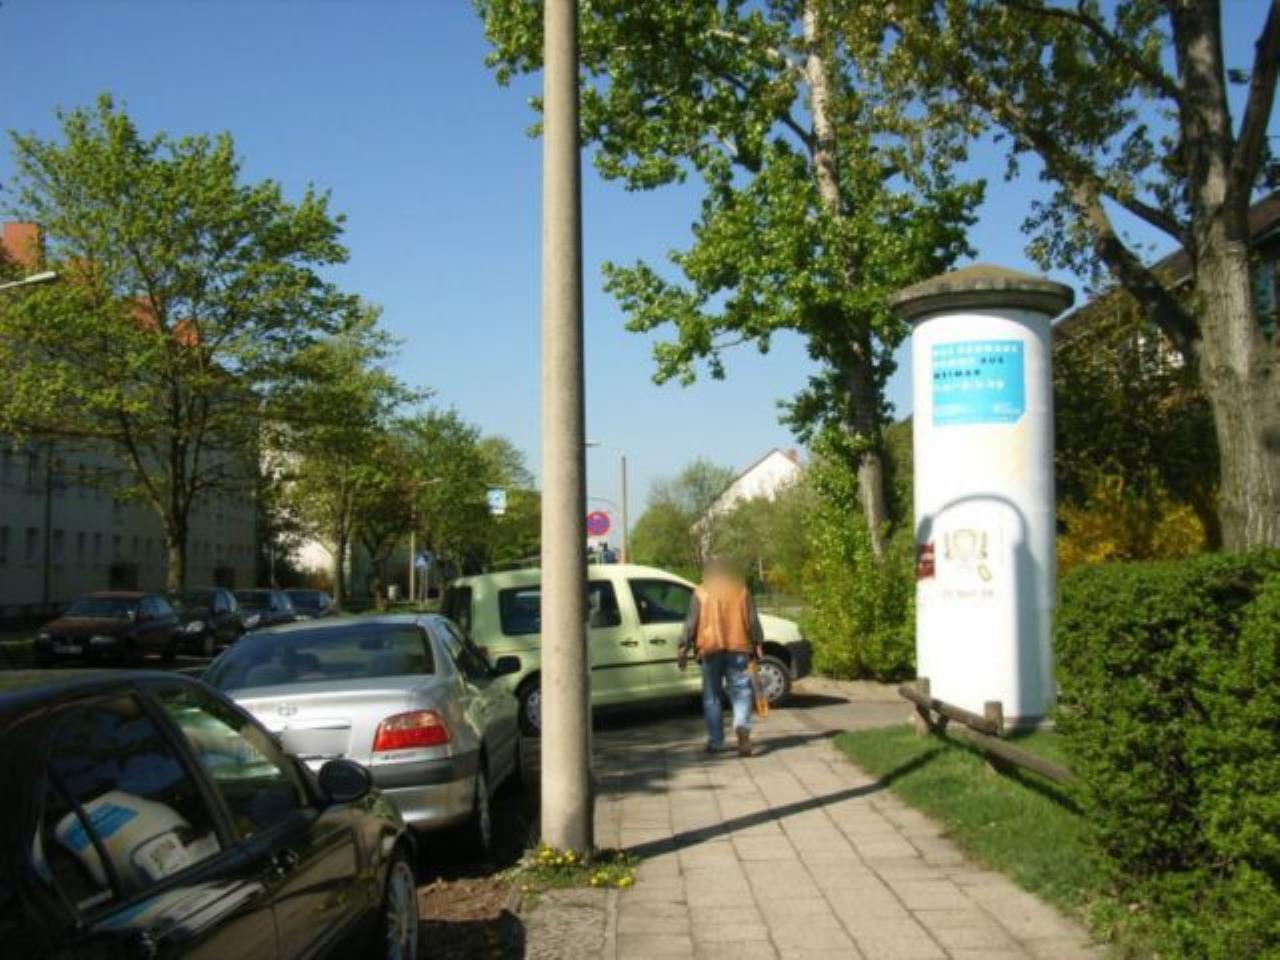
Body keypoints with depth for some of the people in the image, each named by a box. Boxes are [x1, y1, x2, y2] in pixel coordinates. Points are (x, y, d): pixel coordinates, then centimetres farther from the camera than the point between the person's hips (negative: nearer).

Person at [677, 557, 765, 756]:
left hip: (710, 649, -1)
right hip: (738, 648, 1)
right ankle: (742, 727, -24)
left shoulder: (701, 593, 5)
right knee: (741, 692, 2)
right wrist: (758, 644, 13)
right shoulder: (742, 590, 11)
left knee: (712, 695, 9)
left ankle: (715, 741, 10)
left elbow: (691, 623, 0)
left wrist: (683, 648, 2)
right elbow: (753, 621, 8)